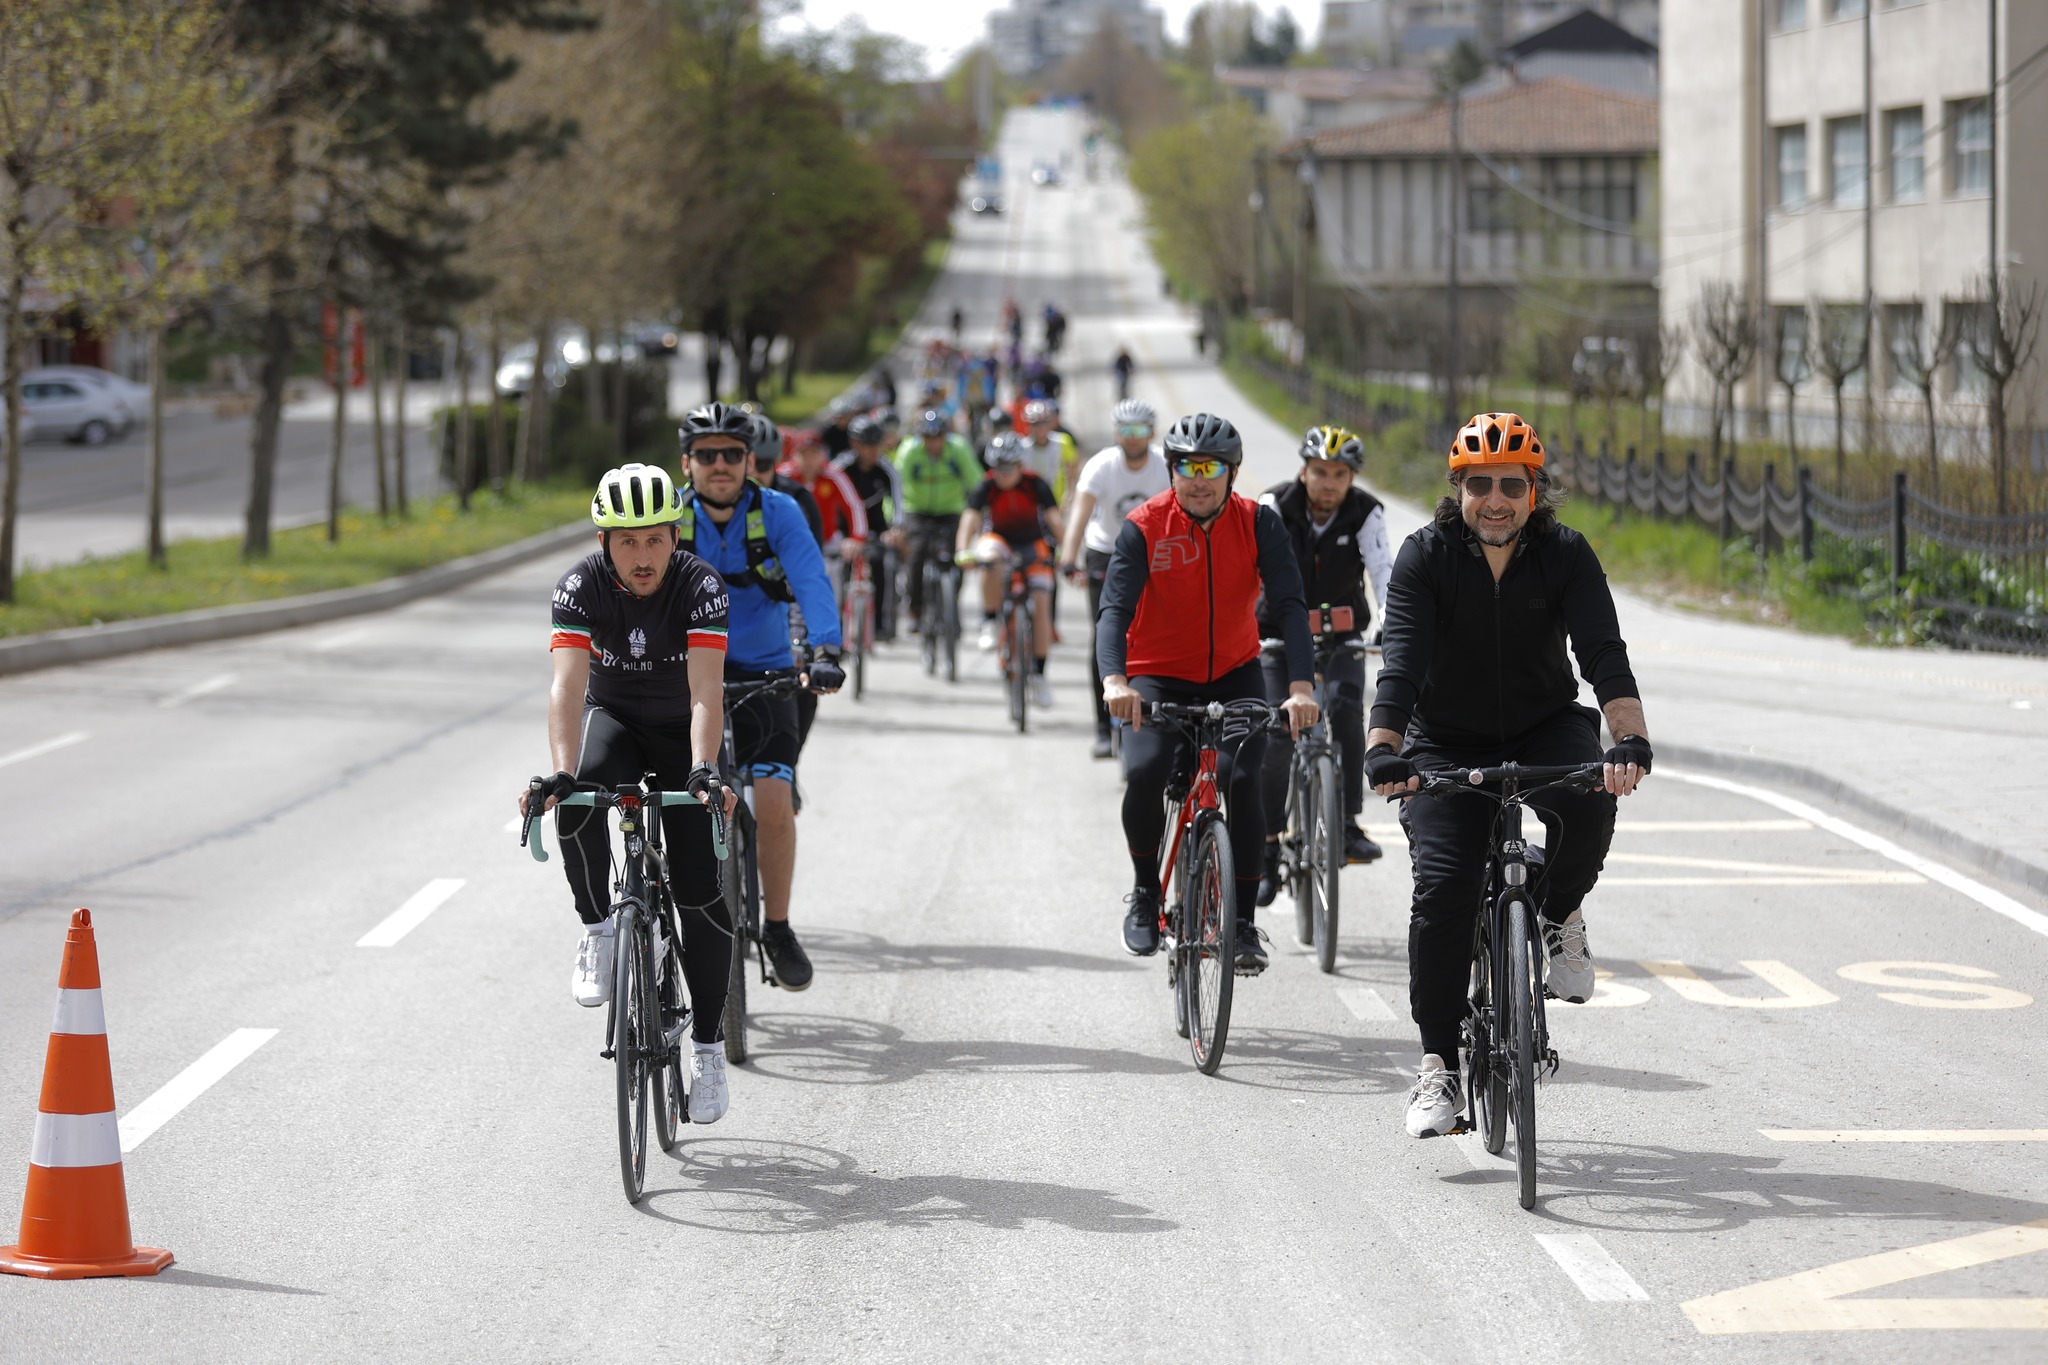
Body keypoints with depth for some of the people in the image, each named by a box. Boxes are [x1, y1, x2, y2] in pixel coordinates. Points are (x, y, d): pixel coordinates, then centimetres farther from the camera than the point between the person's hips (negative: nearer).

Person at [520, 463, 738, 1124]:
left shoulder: (700, 585, -26)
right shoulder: (580, 586, -23)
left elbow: (705, 692, -36)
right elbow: (568, 685, -35)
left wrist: (703, 770, -53)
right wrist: (561, 772, -50)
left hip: (682, 731, -1)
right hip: (613, 718, 1)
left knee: (701, 892, -10)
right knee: (578, 804, -35)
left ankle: (708, 1045, 3)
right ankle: (598, 929, -11)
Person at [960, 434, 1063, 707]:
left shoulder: (1036, 485, -18)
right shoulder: (986, 488, -18)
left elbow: (1055, 521, -24)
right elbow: (969, 521, -28)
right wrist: (963, 551, -46)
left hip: (1033, 545, 0)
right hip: (1001, 540, 0)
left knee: (1041, 603, -14)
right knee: (991, 559, -37)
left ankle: (1039, 674, -6)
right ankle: (989, 624, -24)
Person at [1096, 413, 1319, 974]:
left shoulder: (1258, 523, -12)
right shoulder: (1145, 527, -16)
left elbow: (1289, 605, -20)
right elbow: (1115, 607, -26)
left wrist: (1301, 686, -35)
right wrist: (1115, 681, -45)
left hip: (1233, 675, 1)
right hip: (1158, 677, -1)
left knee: (1242, 782, -21)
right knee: (1144, 775, -26)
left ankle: (1245, 919, -6)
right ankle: (1145, 892, -1)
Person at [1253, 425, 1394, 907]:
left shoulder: (1365, 514, -13)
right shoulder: (1276, 506, -15)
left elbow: (1384, 570, -25)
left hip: (1340, 636, 0)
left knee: (1345, 707, -26)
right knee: (1275, 738, -10)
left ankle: (1349, 823, -18)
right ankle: (1269, 849, 2)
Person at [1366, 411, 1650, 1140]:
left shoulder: (1566, 555, -12)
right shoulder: (1425, 557, -15)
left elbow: (1603, 654, -23)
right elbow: (1401, 662, -26)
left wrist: (1631, 741, -41)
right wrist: (1382, 751, -44)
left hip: (1545, 730, 1)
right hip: (1446, 744, -1)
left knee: (1590, 804, -32)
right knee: (1443, 887, -19)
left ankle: (1559, 916, 1)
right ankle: (1439, 1064, -6)